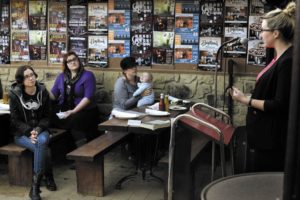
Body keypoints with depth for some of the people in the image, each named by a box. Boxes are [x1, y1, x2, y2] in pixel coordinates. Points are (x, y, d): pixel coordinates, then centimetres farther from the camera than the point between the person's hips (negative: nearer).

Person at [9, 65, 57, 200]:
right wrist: (29, 132, -22)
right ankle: (49, 177, -12)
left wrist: (38, 130, -17)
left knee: (42, 141, -34)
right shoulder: (15, 95, -7)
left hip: (40, 130, 2)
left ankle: (35, 185, -21)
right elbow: (15, 120, -6)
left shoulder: (43, 92, 0)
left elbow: (46, 116, 2)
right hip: (21, 133, -2)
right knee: (42, 147, -32)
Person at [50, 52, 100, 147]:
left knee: (73, 119, -35)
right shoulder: (61, 76, 15)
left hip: (84, 110, -4)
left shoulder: (88, 75, -1)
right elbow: (53, 94, 12)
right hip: (64, 109, 5)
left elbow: (88, 97, -12)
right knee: (52, 116, -25)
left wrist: (73, 111, -21)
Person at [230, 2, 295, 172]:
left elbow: (280, 106, -21)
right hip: (263, 135, 10)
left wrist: (246, 100, -14)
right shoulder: (280, 58, 10)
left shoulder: (288, 61, -19)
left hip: (272, 140, -10)